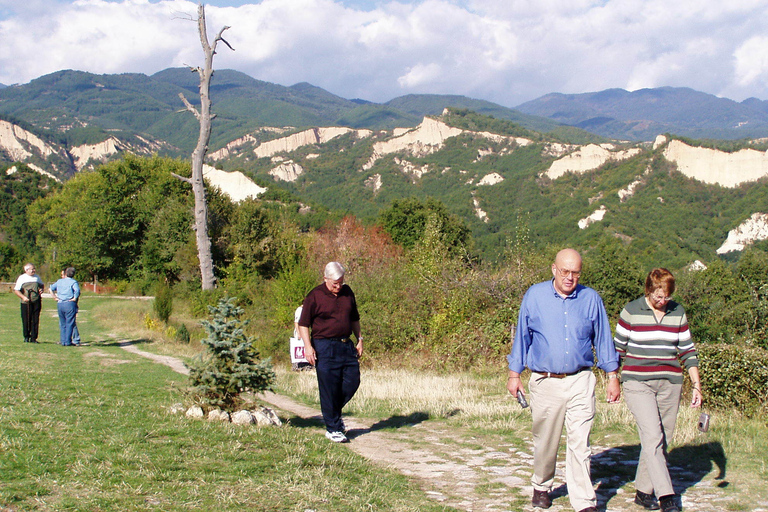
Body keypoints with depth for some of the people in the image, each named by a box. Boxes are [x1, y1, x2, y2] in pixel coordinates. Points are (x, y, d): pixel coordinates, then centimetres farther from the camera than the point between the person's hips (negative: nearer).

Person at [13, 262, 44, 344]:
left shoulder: (37, 277, 13)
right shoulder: (22, 278, 1)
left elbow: (42, 285, 30)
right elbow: (16, 290, -2)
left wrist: (41, 289, 7)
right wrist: (23, 297, -16)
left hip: (36, 301, 3)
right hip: (26, 303, -3)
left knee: (35, 320, 0)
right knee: (26, 320, 1)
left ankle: (33, 338, 6)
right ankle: (26, 337, 15)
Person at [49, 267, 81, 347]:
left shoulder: (59, 281, 13)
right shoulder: (73, 282, -4)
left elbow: (51, 288, 20)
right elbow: (77, 290, -21)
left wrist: (55, 297, 18)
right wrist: (75, 298, -10)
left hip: (60, 304, 5)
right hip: (70, 304, -5)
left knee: (62, 324, 12)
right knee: (69, 323, -1)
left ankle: (63, 341, 13)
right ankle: (68, 342, -3)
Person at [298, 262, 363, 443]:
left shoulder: (347, 292, 11)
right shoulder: (315, 296, -6)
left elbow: (354, 318, 23)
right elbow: (303, 324, -6)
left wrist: (359, 339, 17)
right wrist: (308, 347, -14)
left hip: (346, 345, 6)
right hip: (325, 347, -6)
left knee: (352, 382, 4)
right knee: (329, 388, -4)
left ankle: (335, 413, 28)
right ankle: (332, 428, 6)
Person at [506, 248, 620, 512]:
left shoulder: (591, 299, 4)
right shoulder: (535, 296, 1)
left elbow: (602, 339, 11)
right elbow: (522, 336, 8)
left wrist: (612, 376, 10)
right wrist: (514, 374, 8)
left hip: (580, 382, 0)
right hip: (545, 381, 0)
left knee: (580, 443, -6)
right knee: (545, 442, 11)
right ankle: (541, 487, 34)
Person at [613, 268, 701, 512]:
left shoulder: (678, 313, 7)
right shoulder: (631, 311, -2)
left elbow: (687, 350, 12)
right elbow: (618, 348, 4)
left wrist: (696, 384, 7)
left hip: (670, 384, 4)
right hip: (637, 383, -4)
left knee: (661, 440, 5)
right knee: (652, 435, -16)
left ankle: (643, 491, 18)